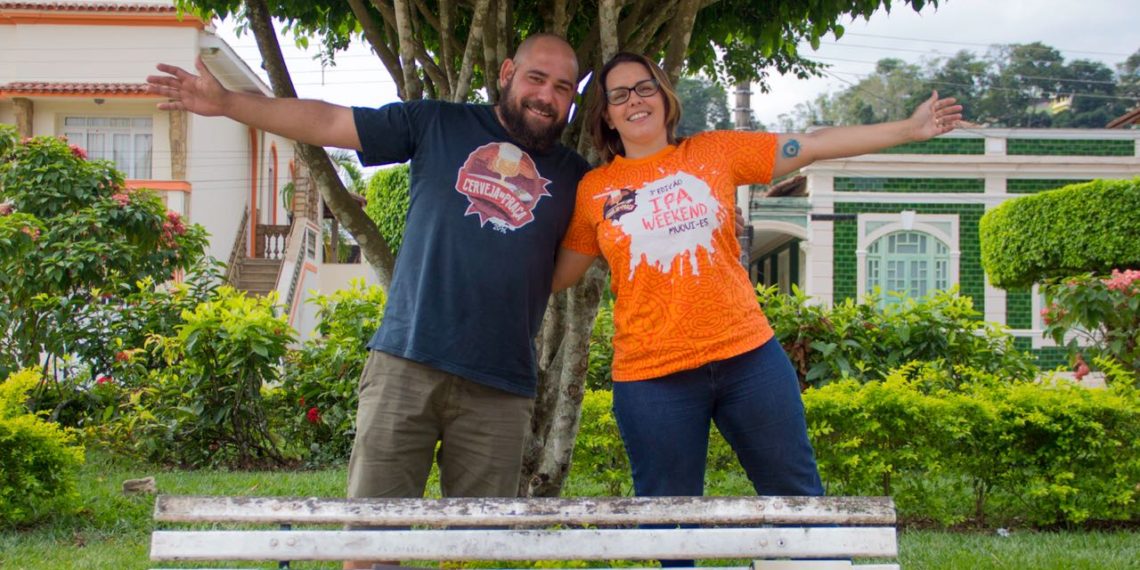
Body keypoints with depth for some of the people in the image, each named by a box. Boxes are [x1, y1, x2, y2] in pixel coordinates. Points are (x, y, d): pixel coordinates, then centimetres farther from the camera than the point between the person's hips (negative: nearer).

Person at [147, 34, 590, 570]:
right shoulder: (438, 124, 9)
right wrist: (226, 102, 2)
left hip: (499, 386, 2)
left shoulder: (574, 177, 14)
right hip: (406, 363, -1)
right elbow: (326, 122, 8)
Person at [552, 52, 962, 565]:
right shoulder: (593, 191, 4)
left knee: (799, 496, 8)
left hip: (749, 355, 1)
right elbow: (557, 274, 12)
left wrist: (909, 128, 3)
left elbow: (814, 146, 5)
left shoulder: (716, 152, 6)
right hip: (652, 376, -1)